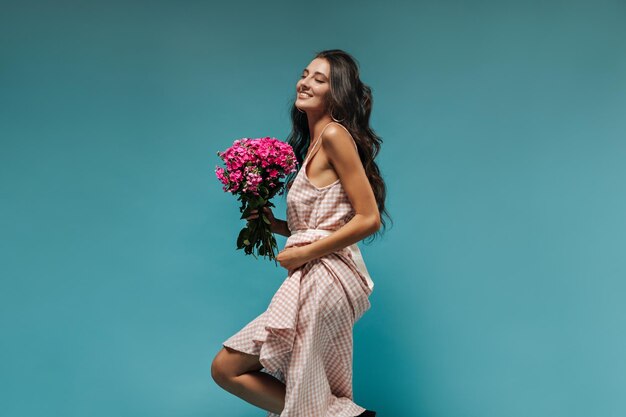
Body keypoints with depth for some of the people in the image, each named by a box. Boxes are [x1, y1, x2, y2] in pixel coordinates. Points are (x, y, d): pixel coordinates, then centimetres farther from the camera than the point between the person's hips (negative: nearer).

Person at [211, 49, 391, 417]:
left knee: (226, 368, -2)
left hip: (325, 279, -9)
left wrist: (304, 253, -13)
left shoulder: (335, 135, -10)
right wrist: (273, 224, 6)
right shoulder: (313, 145, 17)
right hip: (315, 280, 9)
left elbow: (369, 219, -16)